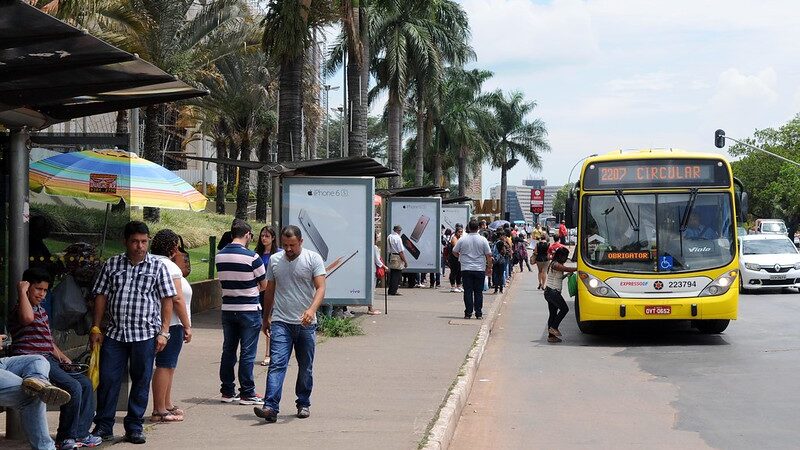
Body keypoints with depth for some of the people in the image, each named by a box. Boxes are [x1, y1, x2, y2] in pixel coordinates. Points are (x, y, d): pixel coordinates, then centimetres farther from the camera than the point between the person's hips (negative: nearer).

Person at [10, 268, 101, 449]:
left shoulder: (41, 310, 22)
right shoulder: (19, 309, -8)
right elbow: (28, 318, -36)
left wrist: (63, 357, 16)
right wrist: (22, 292, -24)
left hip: (49, 360, 10)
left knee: (85, 383, 2)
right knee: (73, 387, -22)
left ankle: (80, 434, 5)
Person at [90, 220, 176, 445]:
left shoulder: (157, 266, 1)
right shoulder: (112, 265, 7)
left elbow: (167, 300, 1)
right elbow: (101, 296, 10)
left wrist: (164, 332, -6)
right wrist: (96, 328, 5)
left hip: (145, 334, -1)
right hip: (114, 333, 1)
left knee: (141, 382, 5)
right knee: (107, 379, 2)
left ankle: (134, 427, 16)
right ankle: (103, 426, 13)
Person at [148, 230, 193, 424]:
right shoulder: (170, 266, -14)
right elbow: (177, 299, -18)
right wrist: (187, 326, -14)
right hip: (171, 323, -10)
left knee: (168, 365, 18)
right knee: (165, 365, -7)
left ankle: (167, 405, 27)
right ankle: (159, 410, -5)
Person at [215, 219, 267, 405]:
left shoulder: (219, 256, 3)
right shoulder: (251, 257, -14)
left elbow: (224, 282, 10)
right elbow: (264, 285, -6)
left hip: (228, 309, 5)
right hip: (249, 310, -5)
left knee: (228, 351, 12)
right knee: (247, 353, 0)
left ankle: (227, 391, 17)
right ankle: (247, 393, 3)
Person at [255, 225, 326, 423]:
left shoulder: (313, 259, -3)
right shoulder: (274, 260, 7)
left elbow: (321, 288, -12)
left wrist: (312, 309, -28)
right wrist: (266, 317, 20)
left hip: (306, 324, -1)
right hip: (280, 323, 1)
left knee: (305, 367, 11)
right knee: (277, 364, -12)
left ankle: (303, 404, 26)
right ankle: (271, 407, -20)